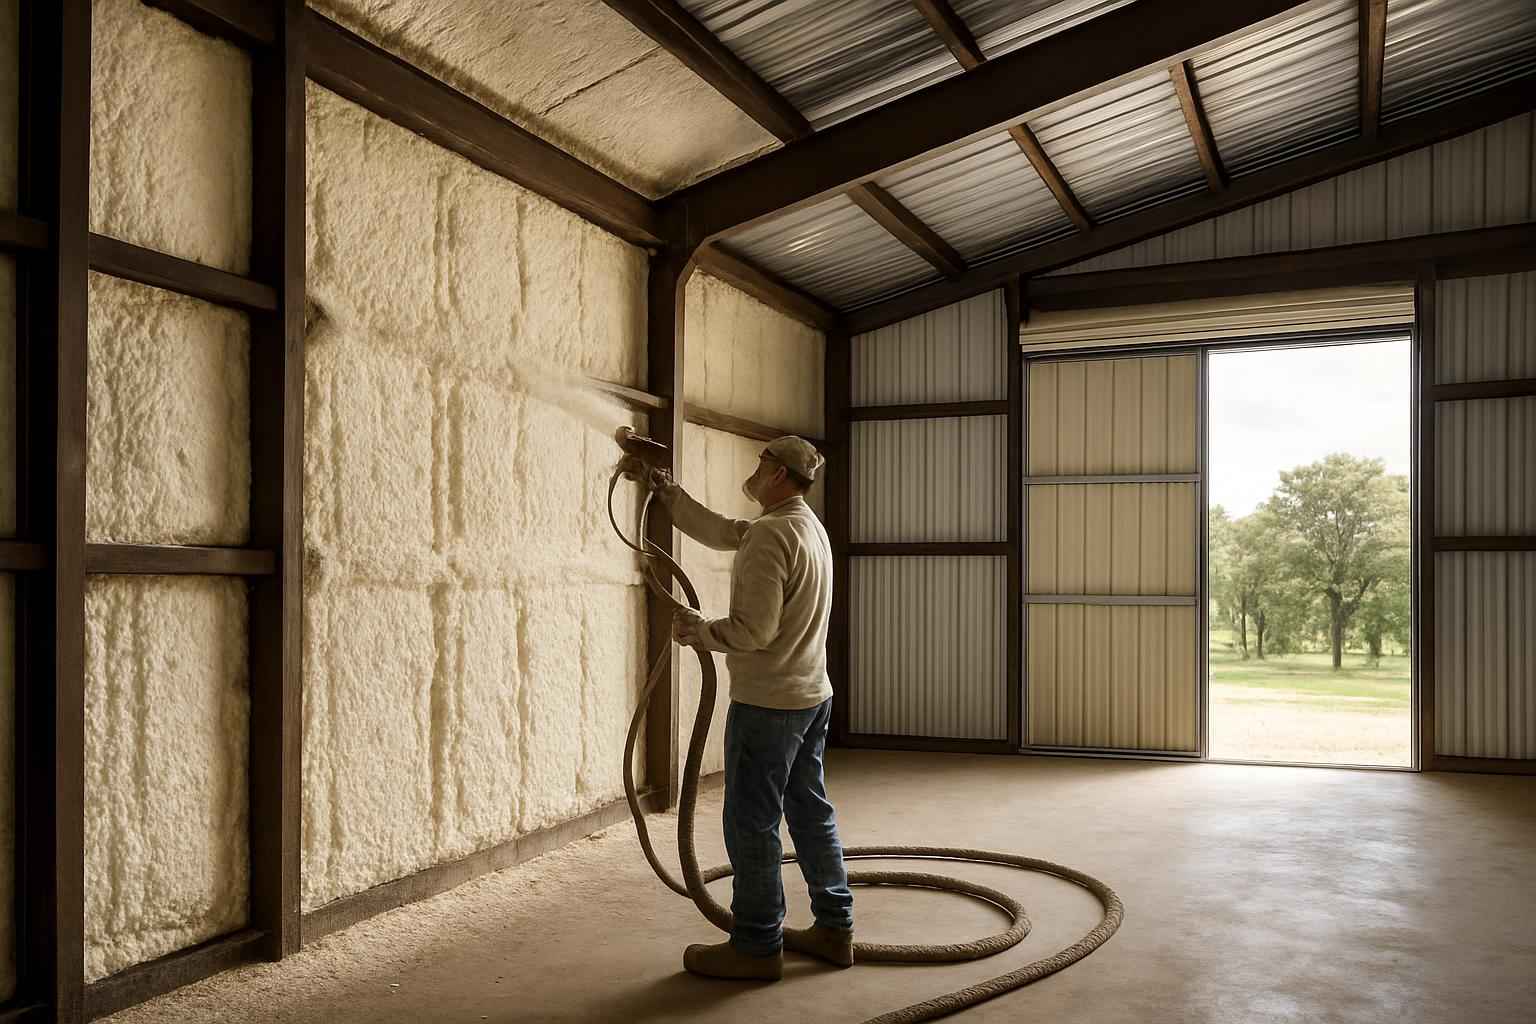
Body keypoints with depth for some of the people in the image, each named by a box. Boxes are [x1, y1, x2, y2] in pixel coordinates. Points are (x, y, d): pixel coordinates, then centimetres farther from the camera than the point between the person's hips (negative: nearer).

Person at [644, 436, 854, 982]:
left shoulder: (771, 534, -20)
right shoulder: (809, 526, 11)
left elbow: (753, 629, -24)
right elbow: (718, 532, 21)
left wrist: (696, 630, -8)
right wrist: (668, 491, 25)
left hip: (767, 702, -10)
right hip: (813, 696, 10)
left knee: (751, 822, 0)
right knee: (811, 812, 16)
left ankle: (757, 945, 9)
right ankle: (833, 928, 25)